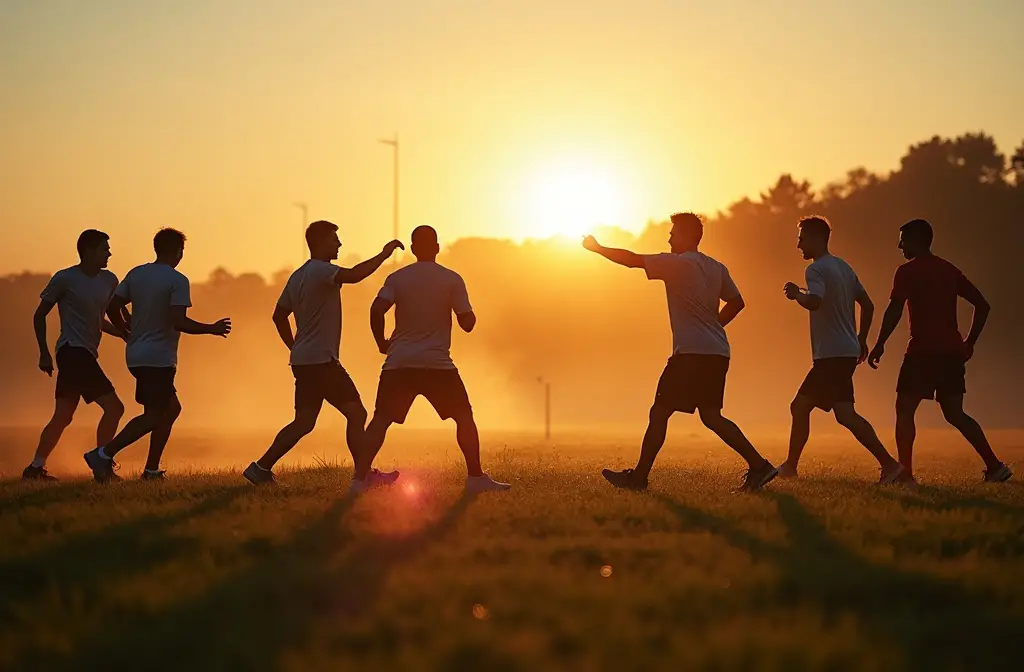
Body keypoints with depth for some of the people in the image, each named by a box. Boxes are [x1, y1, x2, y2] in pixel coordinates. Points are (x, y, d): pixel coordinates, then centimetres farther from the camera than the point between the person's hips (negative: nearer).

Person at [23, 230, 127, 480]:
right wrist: (44, 353, -4)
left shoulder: (109, 280, 13)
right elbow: (39, 315, 2)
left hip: (85, 356, 8)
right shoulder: (64, 279, -6)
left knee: (62, 417, 11)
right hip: (73, 351, -8)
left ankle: (35, 468, 16)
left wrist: (124, 334, 11)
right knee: (113, 407, -14)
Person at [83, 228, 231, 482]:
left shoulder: (136, 274, 9)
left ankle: (152, 470, 14)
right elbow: (178, 321, -20)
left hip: (136, 354, 8)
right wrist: (212, 329, -8)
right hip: (159, 358, -8)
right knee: (153, 416, -4)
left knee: (171, 408, 17)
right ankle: (104, 453, -14)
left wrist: (126, 328, 27)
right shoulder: (177, 281, -12)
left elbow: (113, 307, 8)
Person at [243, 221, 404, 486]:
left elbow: (279, 315, 22)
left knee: (304, 423, 11)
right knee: (356, 413, -5)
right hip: (321, 361, -10)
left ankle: (262, 467, 8)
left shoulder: (298, 276, 16)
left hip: (303, 360, 10)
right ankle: (364, 475, -4)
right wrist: (384, 255, -22)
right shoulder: (320, 270, -13)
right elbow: (353, 275, -31)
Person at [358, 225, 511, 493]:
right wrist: (470, 311, 21)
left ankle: (359, 478, -3)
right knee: (464, 416, 11)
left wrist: (381, 342, 4)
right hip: (437, 363, -2)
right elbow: (467, 323, -2)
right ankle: (476, 478, 6)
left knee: (381, 420, 6)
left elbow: (376, 310, -10)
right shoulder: (452, 280, 0)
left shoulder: (397, 278, 4)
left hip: (399, 363, 2)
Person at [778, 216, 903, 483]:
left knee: (845, 415, -16)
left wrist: (796, 293, -14)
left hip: (833, 355, -10)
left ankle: (889, 464, -21)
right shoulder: (844, 267, 18)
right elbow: (868, 305, 20)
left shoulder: (816, 269, -10)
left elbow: (814, 302, -30)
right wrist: (861, 340, 26)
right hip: (846, 352, 10)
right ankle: (790, 467, 22)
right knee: (800, 406, 15)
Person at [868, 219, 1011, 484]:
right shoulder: (949, 270, 18)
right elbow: (982, 305, 18)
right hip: (952, 352, 7)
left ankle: (905, 472, -11)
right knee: (954, 413, 13)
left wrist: (880, 343, -11)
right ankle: (995, 466, 4)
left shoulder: (908, 271, -3)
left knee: (904, 410, -1)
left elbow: (894, 310, -15)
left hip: (923, 350, -7)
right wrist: (969, 342, 20)